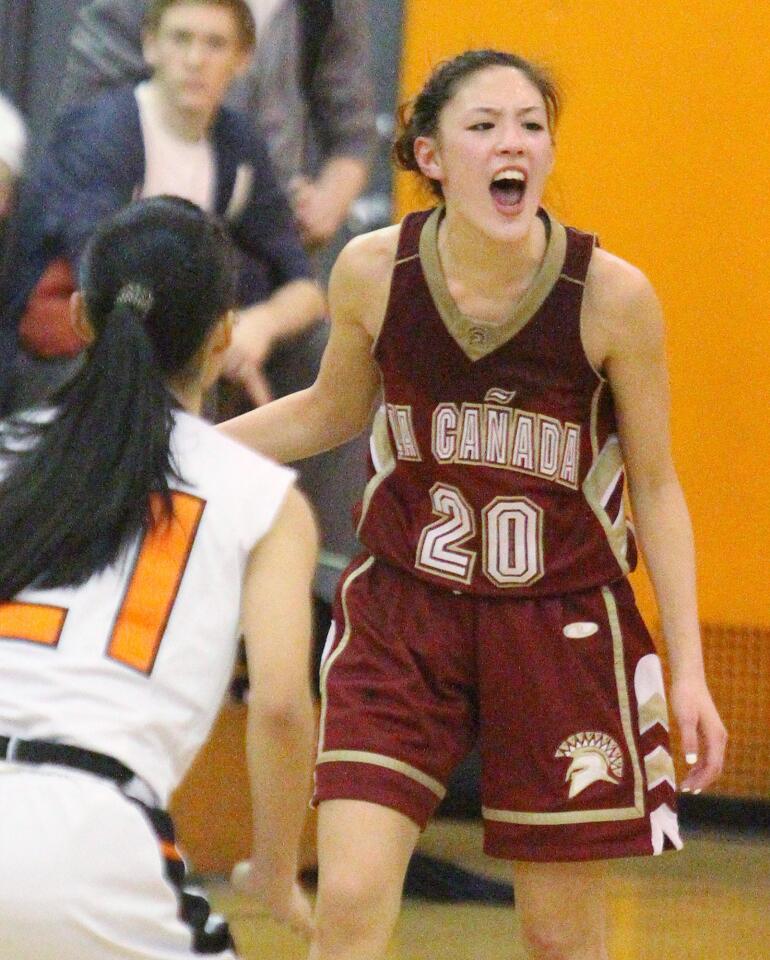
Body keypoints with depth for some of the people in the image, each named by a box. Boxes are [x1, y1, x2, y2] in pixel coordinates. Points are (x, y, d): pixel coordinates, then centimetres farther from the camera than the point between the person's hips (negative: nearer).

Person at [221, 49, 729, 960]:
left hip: (563, 625, -1)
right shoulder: (373, 271, -10)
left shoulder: (612, 294, -15)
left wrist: (688, 669, -6)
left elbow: (657, 486, -3)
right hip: (401, 611, 1)